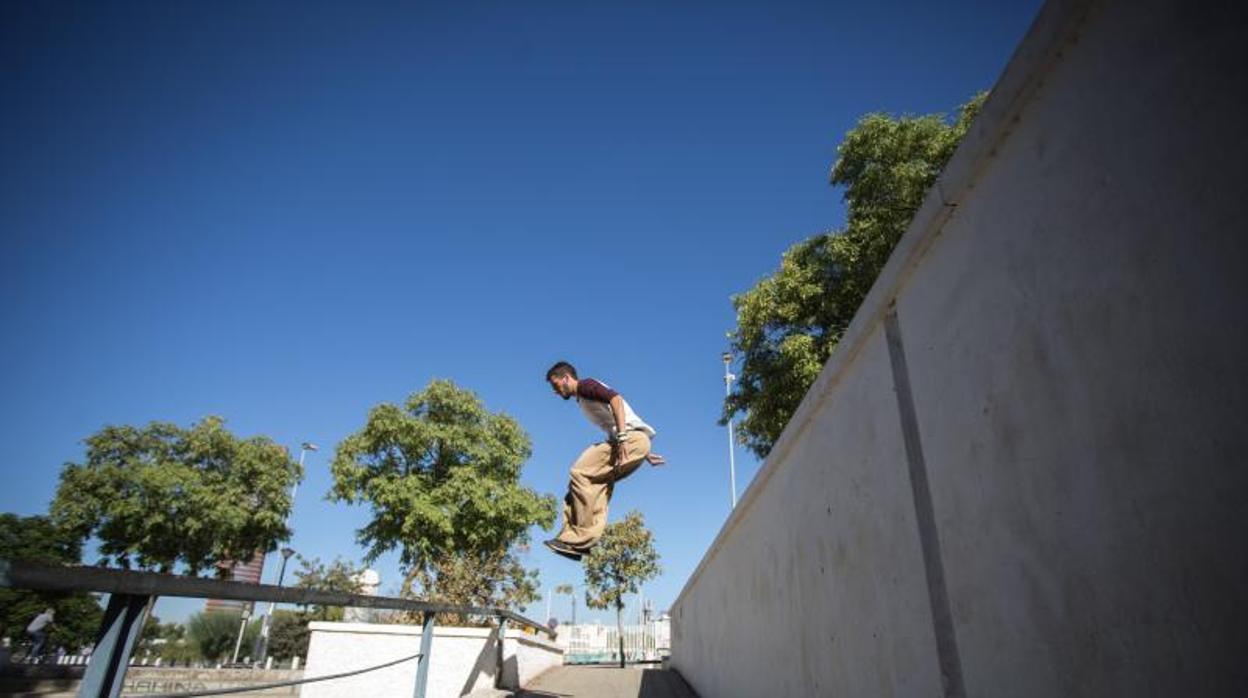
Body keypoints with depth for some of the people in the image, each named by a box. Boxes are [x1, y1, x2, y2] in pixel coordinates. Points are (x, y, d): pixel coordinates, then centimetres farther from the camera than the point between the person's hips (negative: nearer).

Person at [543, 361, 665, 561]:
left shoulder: (585, 385, 3)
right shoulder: (584, 400, 31)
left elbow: (615, 398, -15)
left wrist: (621, 436, -25)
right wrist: (644, 454, 30)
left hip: (632, 436, -9)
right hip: (631, 441, 9)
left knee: (581, 473, -14)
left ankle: (579, 539, -15)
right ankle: (581, 540, -6)